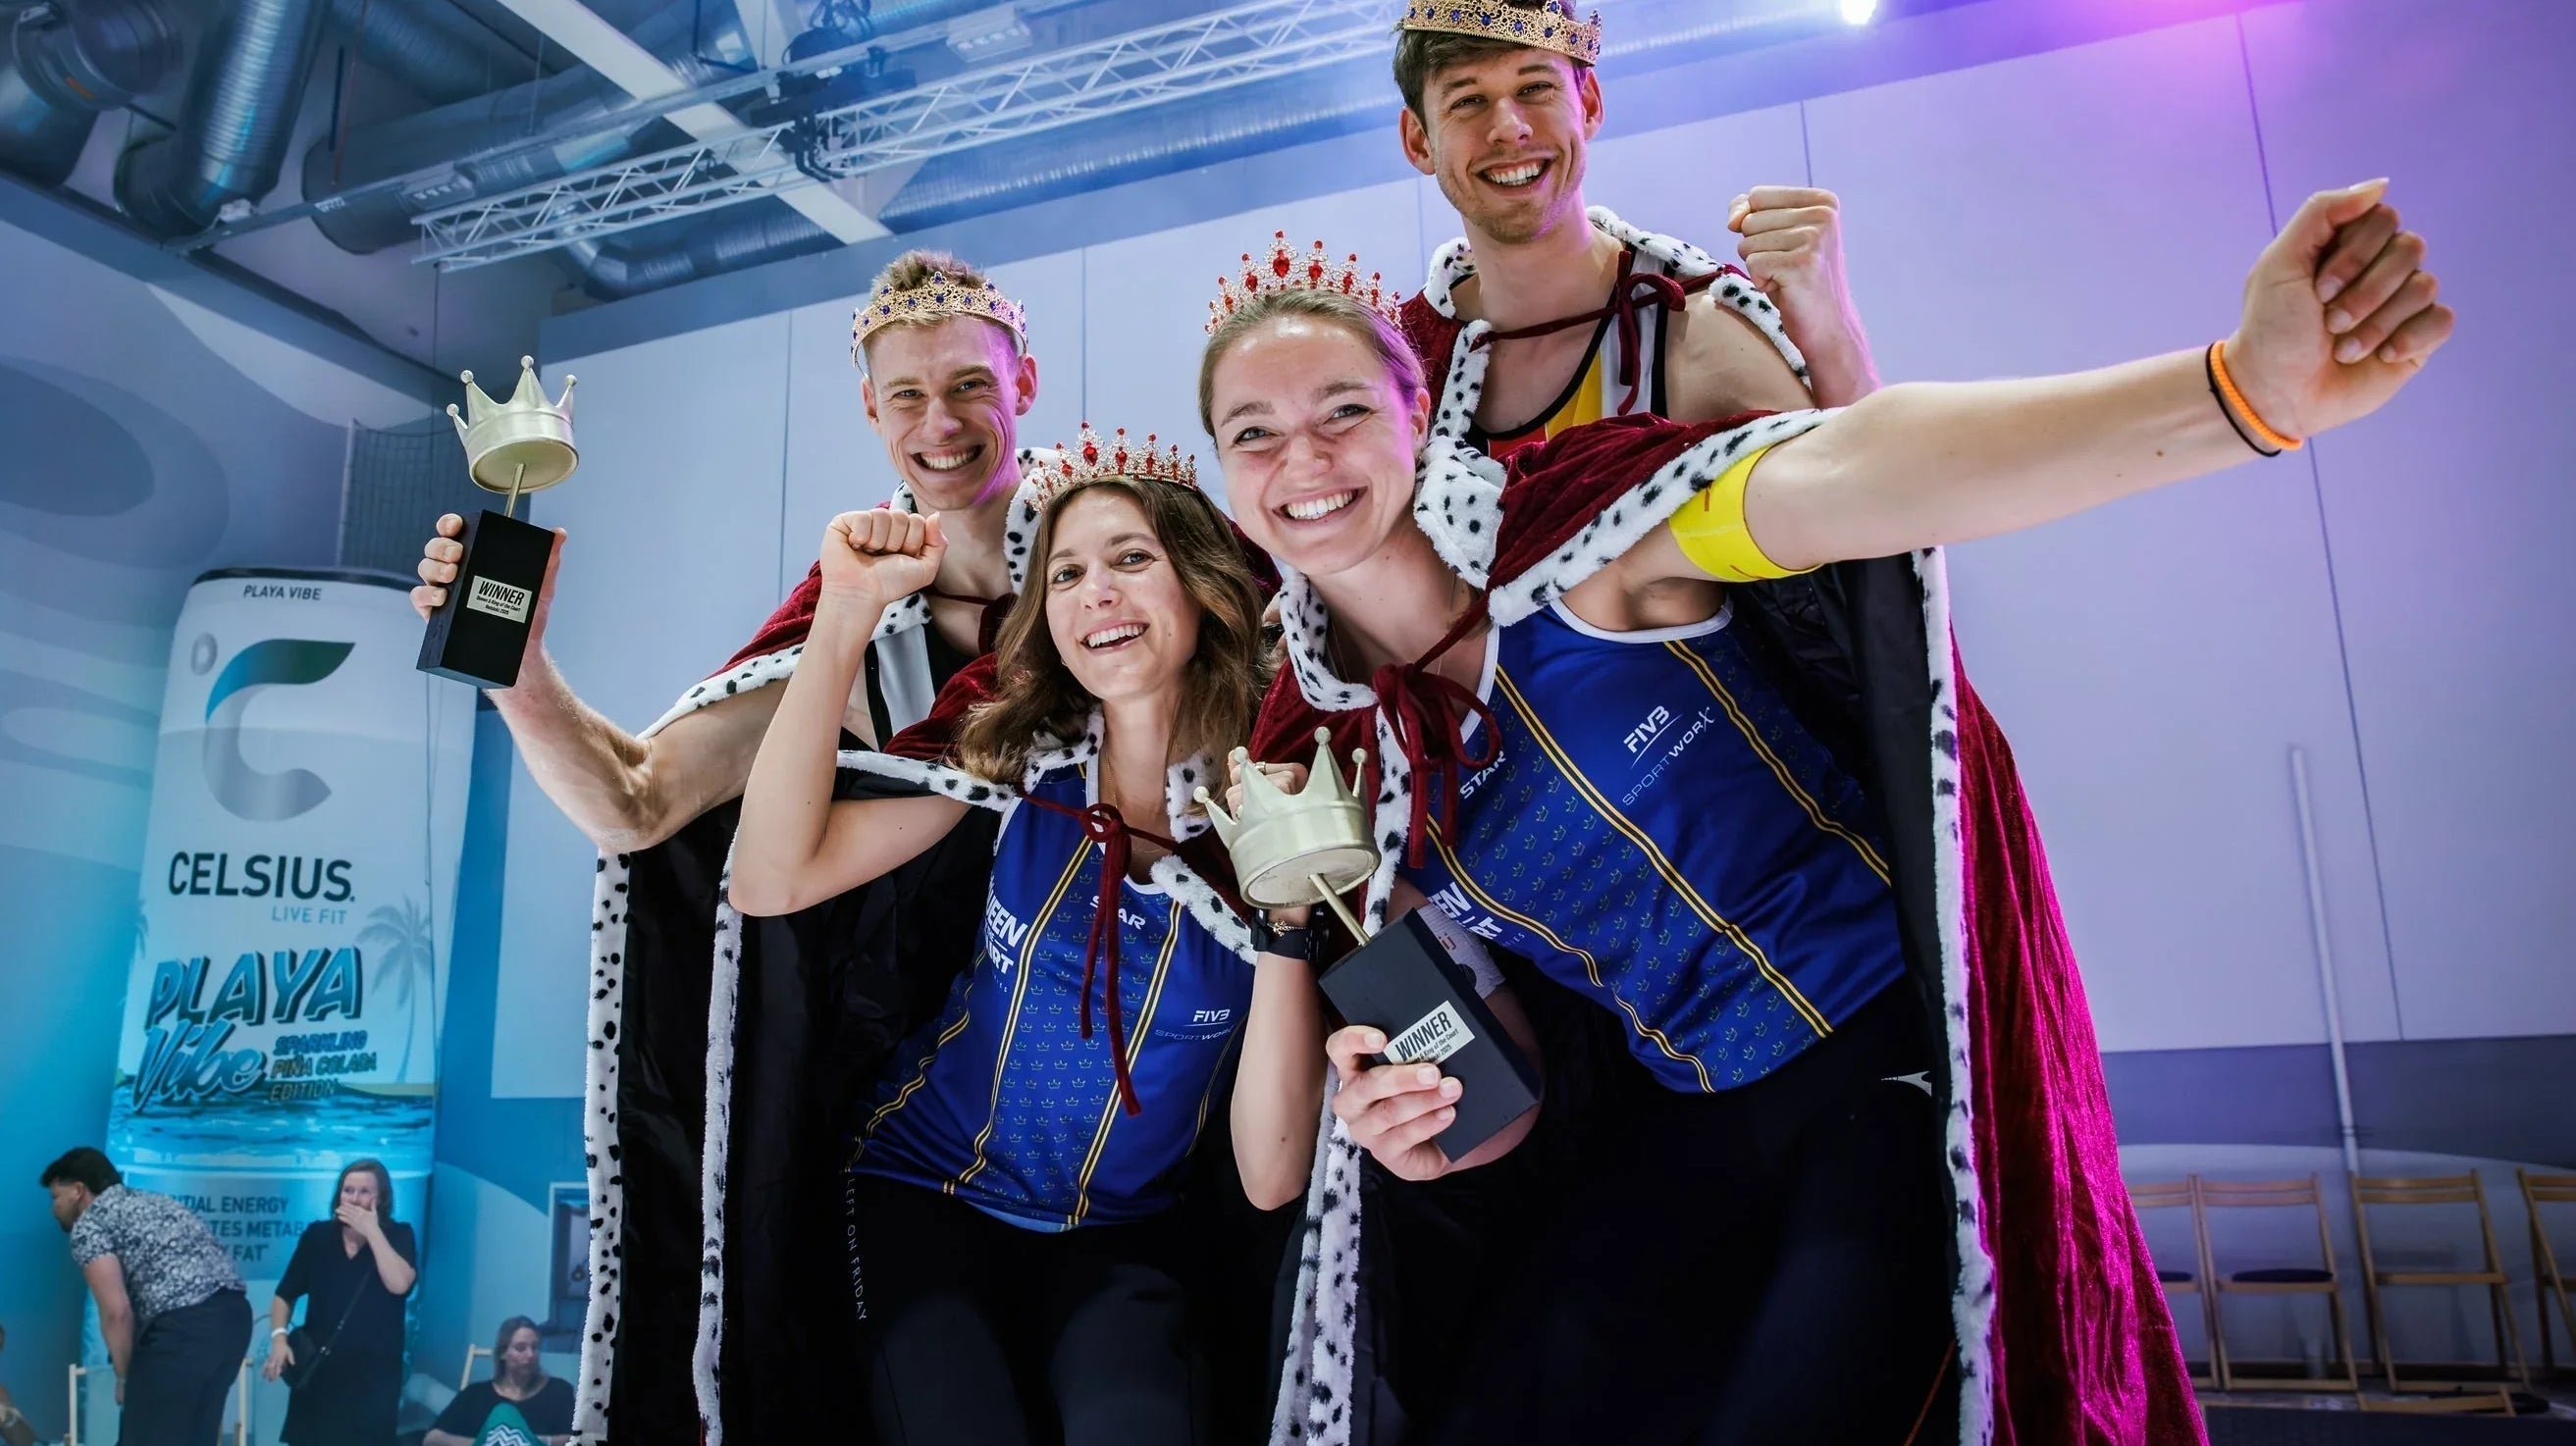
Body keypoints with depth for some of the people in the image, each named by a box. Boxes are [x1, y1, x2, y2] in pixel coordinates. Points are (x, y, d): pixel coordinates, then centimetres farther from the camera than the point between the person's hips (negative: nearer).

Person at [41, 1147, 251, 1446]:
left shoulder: (88, 1223, 4)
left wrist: (124, 1377, 9)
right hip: (233, 1314, 8)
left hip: (183, 1326, -8)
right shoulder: (152, 1202, 30)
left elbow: (117, 1312, -5)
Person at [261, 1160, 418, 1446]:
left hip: (372, 1372, -2)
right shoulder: (318, 1235, 4)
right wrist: (279, 1337, -9)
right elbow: (285, 1295, 8)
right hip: (318, 1367, 2)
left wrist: (372, 1230, -16)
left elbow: (399, 1284, -18)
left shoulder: (398, 1236, -1)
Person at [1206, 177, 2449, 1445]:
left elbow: (1847, 474, -33)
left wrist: (2246, 388, -47)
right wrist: (1400, 1114, -13)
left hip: (1892, 1061, -4)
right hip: (1681, 1132, 5)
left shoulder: (1570, 539, -14)